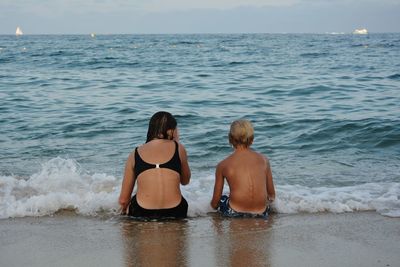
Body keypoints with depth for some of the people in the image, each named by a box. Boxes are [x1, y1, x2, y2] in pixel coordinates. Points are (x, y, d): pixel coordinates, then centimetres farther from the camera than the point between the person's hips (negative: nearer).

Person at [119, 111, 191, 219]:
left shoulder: (135, 154, 6)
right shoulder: (178, 148, 3)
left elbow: (123, 200, 7)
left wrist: (124, 210, 31)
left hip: (142, 214, 0)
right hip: (175, 213, 0)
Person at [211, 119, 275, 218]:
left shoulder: (223, 165, 0)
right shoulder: (264, 160, 4)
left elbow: (215, 200, 6)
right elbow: (271, 195, 11)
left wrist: (213, 205, 30)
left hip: (235, 213, -2)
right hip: (261, 213, 3)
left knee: (221, 199, 30)